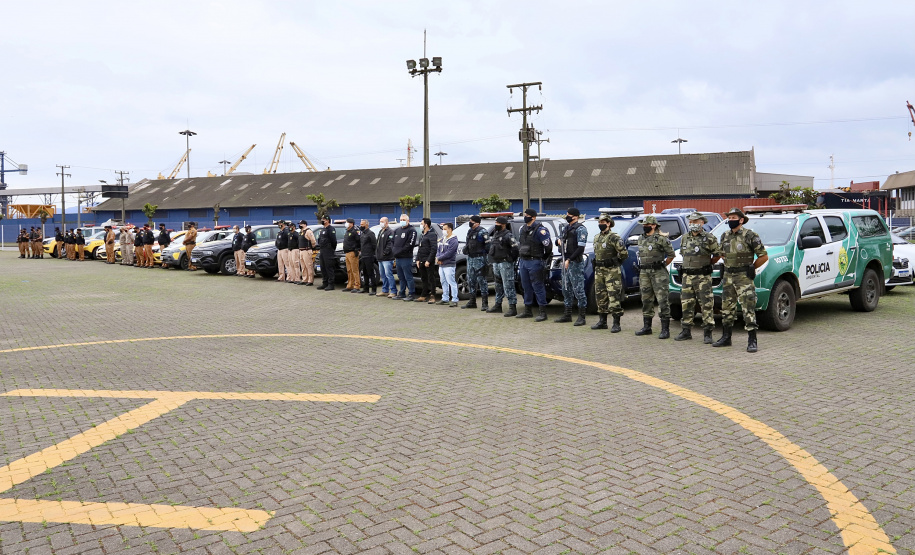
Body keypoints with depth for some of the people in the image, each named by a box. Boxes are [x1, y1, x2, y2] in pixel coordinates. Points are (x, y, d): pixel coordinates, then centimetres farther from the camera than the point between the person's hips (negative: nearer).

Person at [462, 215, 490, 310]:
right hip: (470, 258, 9)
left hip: (479, 259, -9)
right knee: (471, 280, 13)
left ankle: (485, 303, -5)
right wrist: (465, 249, 22)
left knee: (481, 280, -8)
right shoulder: (470, 231, 15)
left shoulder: (482, 232, -13)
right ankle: (472, 301, 22)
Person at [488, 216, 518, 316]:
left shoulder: (508, 235, -13)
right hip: (496, 263, 9)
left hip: (505, 263, -9)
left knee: (508, 286, -11)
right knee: (498, 285, 18)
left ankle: (512, 308, -11)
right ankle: (498, 305, 28)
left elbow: (515, 247, -19)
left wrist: (511, 258, -12)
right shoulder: (495, 234, 16)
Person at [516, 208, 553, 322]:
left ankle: (542, 312, -3)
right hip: (523, 261, 8)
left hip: (534, 262, -8)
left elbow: (548, 245, -12)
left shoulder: (540, 229, -12)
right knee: (526, 287, 13)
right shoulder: (523, 228, 13)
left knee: (537, 287, -7)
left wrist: (545, 259, -2)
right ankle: (528, 311, 21)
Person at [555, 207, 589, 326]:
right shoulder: (566, 228, 17)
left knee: (578, 289, -7)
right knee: (566, 289, 12)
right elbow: (562, 241, 29)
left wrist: (569, 260, -19)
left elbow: (581, 247, -17)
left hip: (576, 263, -9)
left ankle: (582, 317, -4)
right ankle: (567, 315, 19)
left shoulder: (580, 229, -9)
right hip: (565, 262, 9)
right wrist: (559, 241, 4)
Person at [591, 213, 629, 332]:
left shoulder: (614, 237, -12)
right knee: (600, 296, 12)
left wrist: (615, 261, -2)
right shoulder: (597, 238, 14)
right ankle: (602, 322, 21)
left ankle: (616, 324, -4)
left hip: (611, 271, -8)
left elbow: (624, 252, -14)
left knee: (614, 297, -7)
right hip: (598, 271, 8)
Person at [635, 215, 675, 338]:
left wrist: (661, 265, 1)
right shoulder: (641, 239, 14)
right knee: (646, 300, 12)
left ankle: (665, 330, -5)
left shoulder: (661, 239, -8)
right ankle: (646, 327, 21)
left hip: (658, 273, -7)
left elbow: (671, 254, -3)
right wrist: (644, 266, 13)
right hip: (644, 273, 7)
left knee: (662, 301, -7)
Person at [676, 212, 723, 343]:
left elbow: (718, 254, 1)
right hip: (687, 276, 5)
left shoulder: (709, 238, -5)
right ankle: (686, 331, 18)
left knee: (706, 305, -3)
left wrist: (707, 264, 9)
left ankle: (707, 333, 2)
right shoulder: (685, 238, 11)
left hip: (703, 277, -5)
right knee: (686, 304, 9)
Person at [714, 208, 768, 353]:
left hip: (744, 277, -7)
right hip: (728, 277, 7)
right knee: (727, 308, 12)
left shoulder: (750, 235, -9)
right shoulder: (725, 236, 10)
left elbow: (764, 256, -5)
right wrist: (729, 267, 14)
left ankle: (752, 341, -6)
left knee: (748, 308, -8)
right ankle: (726, 338, 23)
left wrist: (751, 268, 0)